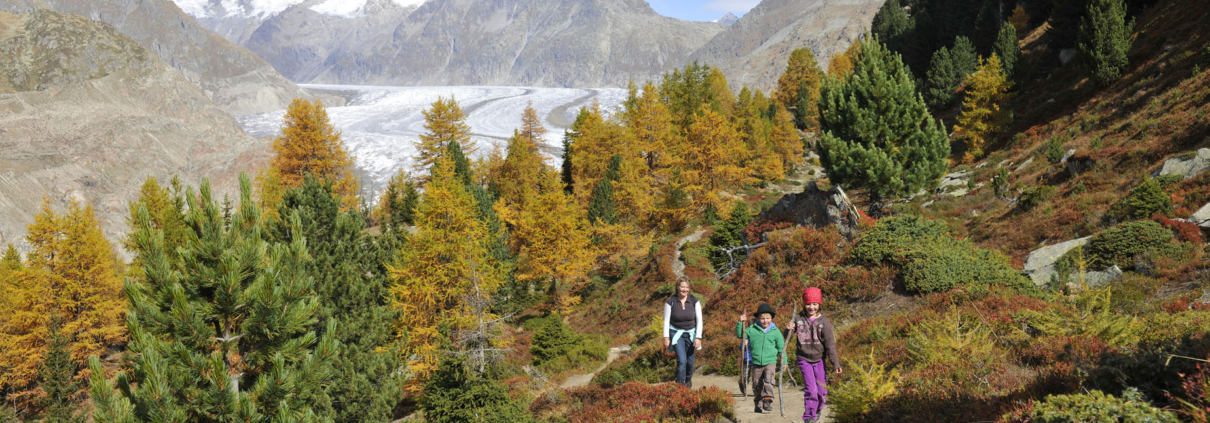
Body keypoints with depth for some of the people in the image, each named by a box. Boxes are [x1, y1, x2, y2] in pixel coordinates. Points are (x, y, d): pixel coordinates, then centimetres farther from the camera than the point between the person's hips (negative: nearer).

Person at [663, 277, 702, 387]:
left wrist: (698, 338, -11)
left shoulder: (694, 301, -8)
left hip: (690, 333, 2)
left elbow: (699, 320, -5)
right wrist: (666, 337, -10)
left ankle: (688, 380, 38)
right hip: (676, 333, -2)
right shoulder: (670, 301, -11)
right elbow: (666, 320, -5)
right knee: (681, 360, -17)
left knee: (690, 361, 9)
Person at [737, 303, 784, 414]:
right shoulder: (752, 330, 1)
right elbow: (739, 335, 4)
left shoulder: (775, 332, 0)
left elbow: (781, 348, 6)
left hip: (770, 362, -2)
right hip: (756, 363, 2)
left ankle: (767, 400, -19)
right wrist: (740, 323, -8)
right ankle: (759, 405, 24)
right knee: (757, 385, 9)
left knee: (768, 379, -25)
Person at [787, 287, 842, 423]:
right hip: (804, 359, -1)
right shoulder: (798, 319, -4)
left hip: (819, 360, 1)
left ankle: (818, 411, 34)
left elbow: (830, 344, -9)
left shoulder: (824, 321, -8)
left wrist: (836, 364, -15)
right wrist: (788, 330, -19)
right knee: (811, 389, -12)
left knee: (822, 390, 6)